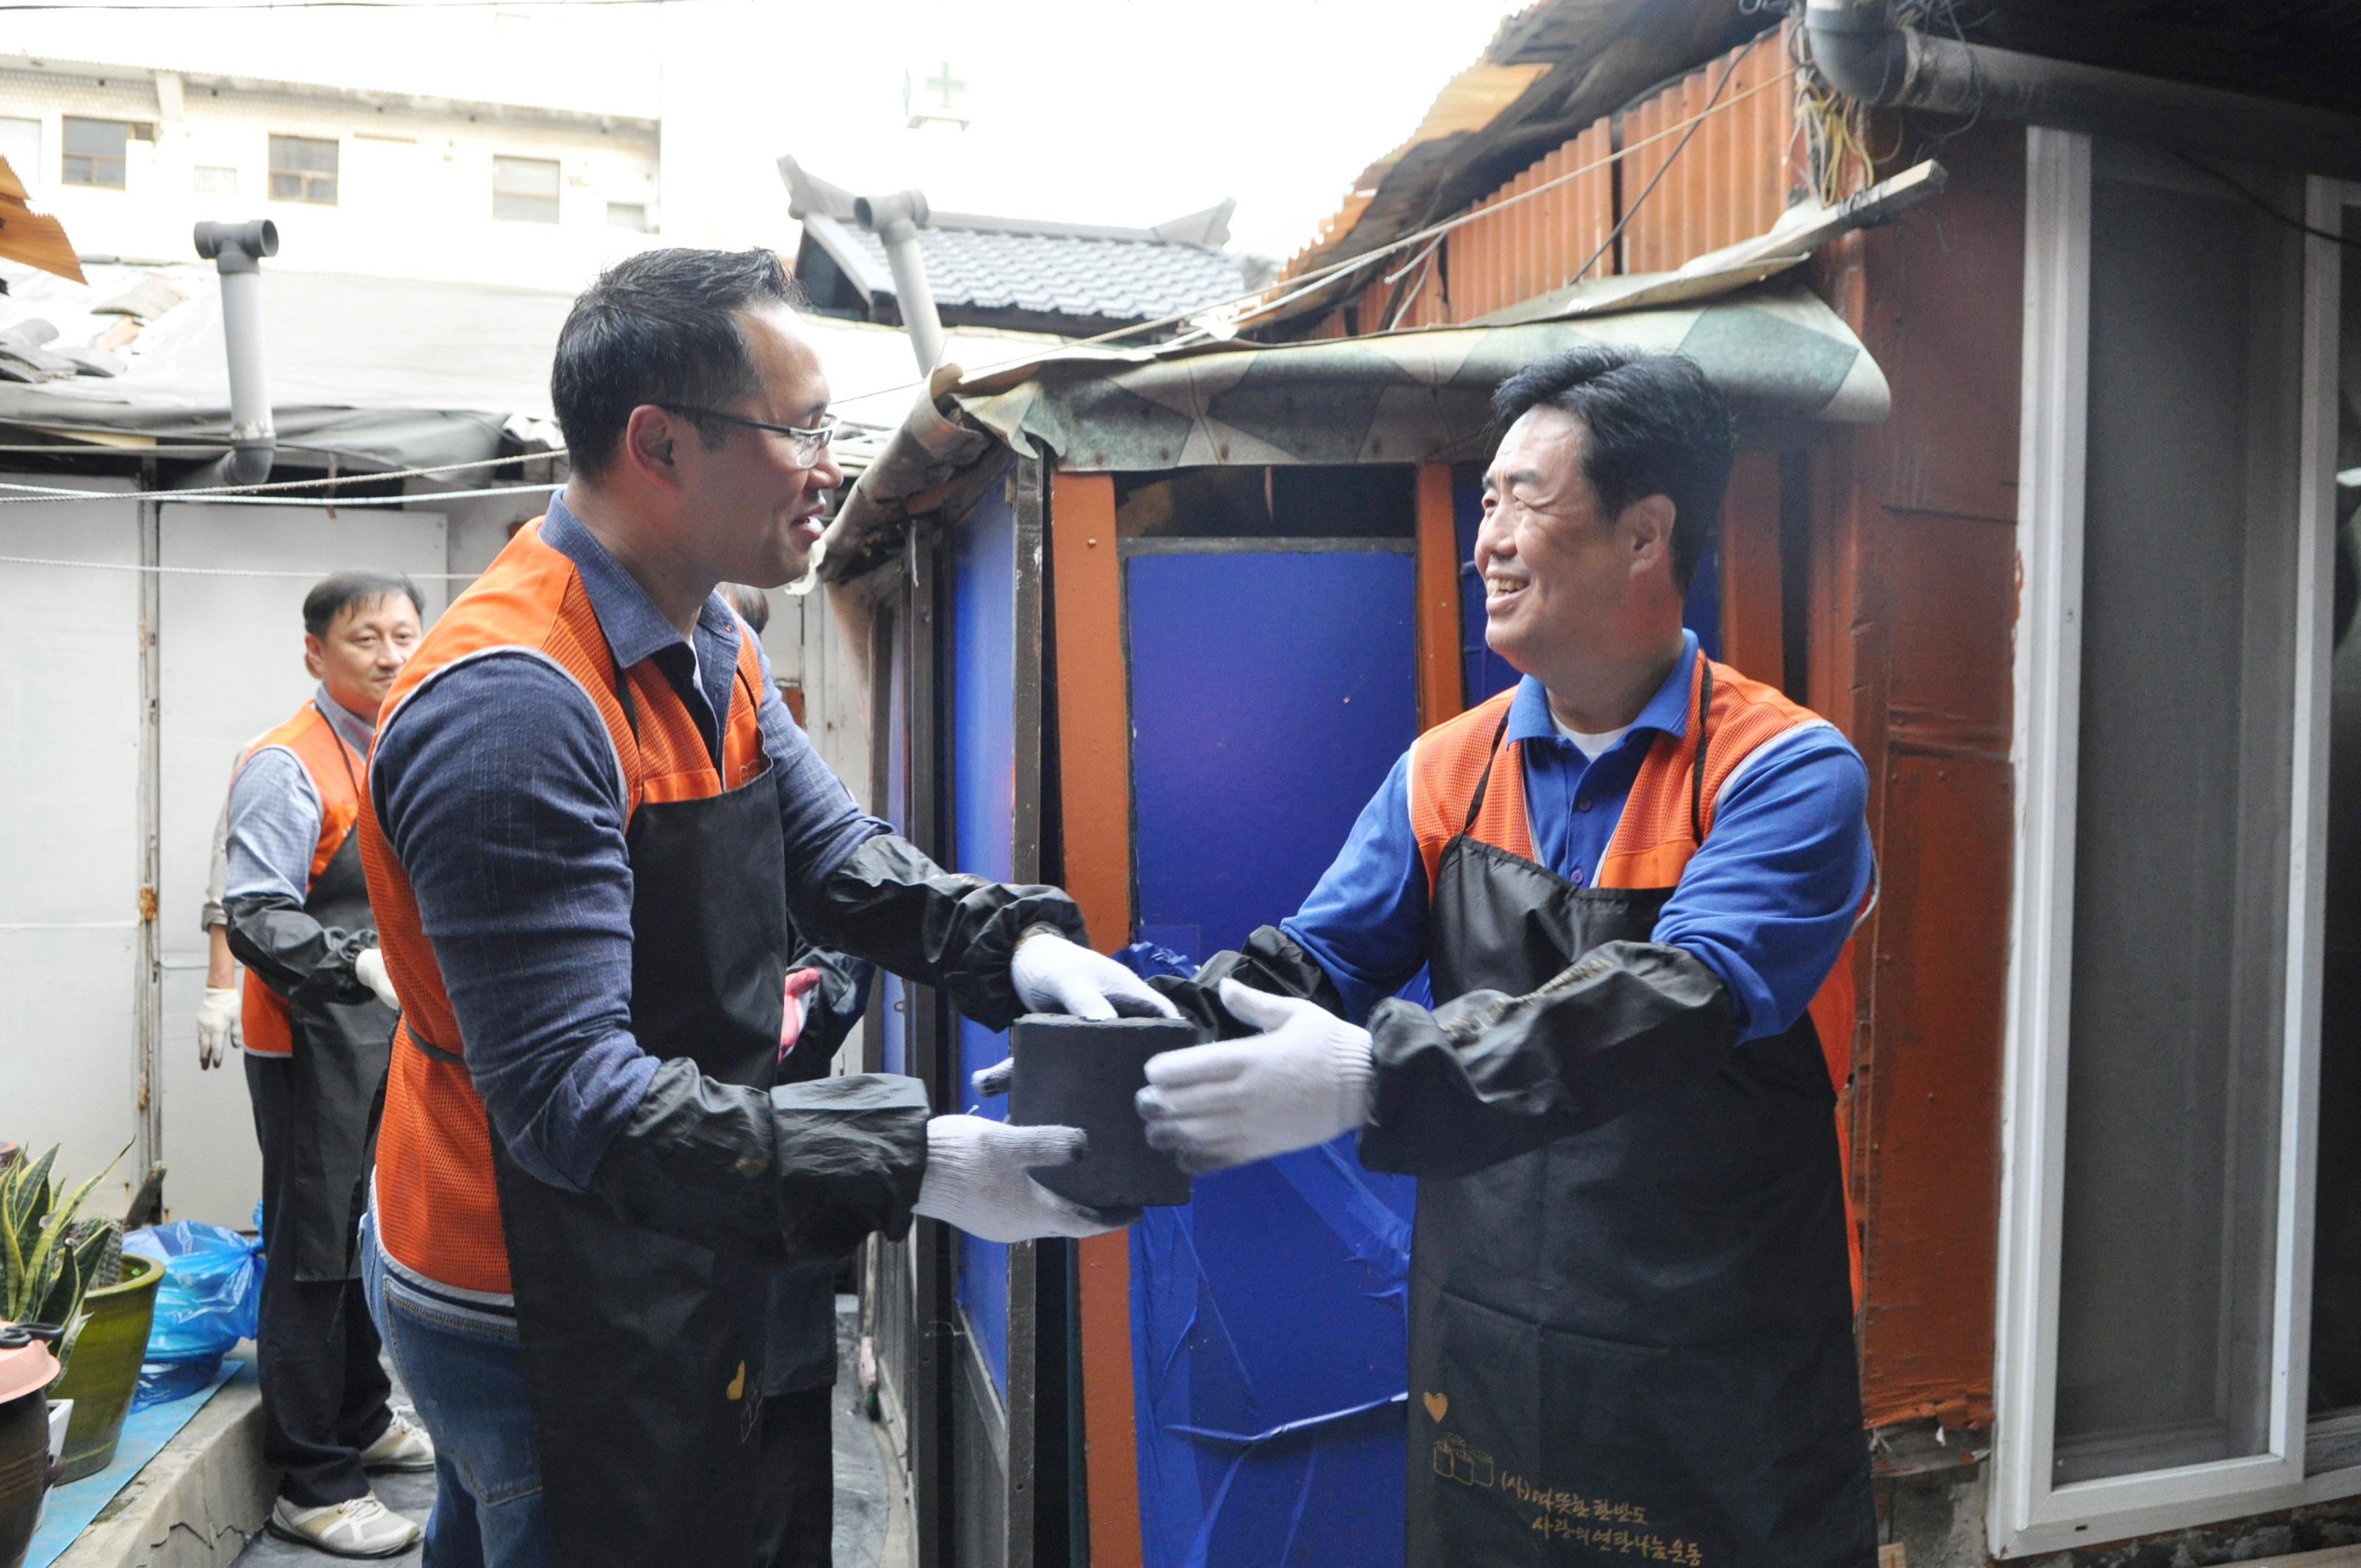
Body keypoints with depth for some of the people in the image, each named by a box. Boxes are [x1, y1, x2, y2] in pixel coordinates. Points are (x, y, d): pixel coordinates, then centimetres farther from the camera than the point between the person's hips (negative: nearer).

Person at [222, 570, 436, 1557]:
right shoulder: (288, 767, -16)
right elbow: (254, 917, -23)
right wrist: (362, 963, -33)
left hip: (393, 1036, 8)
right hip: (313, 1043, -8)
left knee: (369, 1240, 20)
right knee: (315, 1252, 0)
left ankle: (361, 1421, 37)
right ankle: (311, 1486, 12)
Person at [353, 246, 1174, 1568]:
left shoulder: (715, 650, 3)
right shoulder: (512, 703, -29)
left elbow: (837, 853, 3)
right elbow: (570, 1095, -31)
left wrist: (1016, 941, -15)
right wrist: (918, 1168, -34)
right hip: (540, 1320, -8)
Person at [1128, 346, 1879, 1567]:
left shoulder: (1789, 775, -13)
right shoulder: (1447, 773, 3)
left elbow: (1677, 1006, -28)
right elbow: (1312, 962, -3)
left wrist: (1375, 1078, -39)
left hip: (1720, 1385, -4)